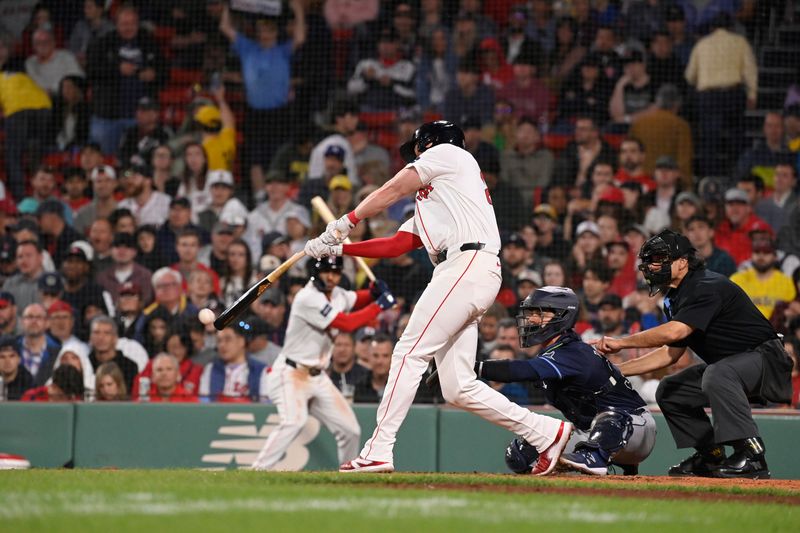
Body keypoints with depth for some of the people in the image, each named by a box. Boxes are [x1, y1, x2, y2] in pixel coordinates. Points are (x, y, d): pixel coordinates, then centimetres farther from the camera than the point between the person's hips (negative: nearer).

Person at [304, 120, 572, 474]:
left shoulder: (447, 153, 11)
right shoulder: (429, 200, 34)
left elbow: (392, 191, 6)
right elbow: (395, 245, 26)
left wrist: (346, 222, 8)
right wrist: (337, 248, 21)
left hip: (467, 265, -9)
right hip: (460, 275, 9)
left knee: (410, 353, -12)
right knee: (458, 388, 3)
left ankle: (378, 451, -17)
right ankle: (546, 432, 6)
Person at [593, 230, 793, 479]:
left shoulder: (708, 287, -22)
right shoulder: (675, 299, 10)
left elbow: (675, 332, -34)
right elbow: (670, 353, 15)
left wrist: (621, 342, -26)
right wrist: (615, 370, 9)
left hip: (767, 359, -11)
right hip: (729, 366, 11)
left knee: (716, 374, -38)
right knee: (668, 391, 13)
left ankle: (751, 457, -36)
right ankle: (711, 457, 11)